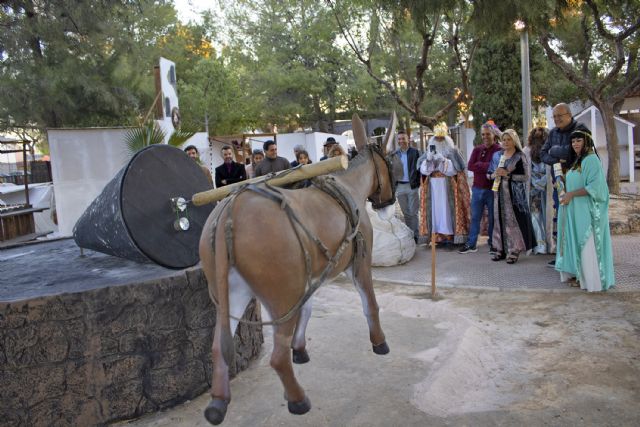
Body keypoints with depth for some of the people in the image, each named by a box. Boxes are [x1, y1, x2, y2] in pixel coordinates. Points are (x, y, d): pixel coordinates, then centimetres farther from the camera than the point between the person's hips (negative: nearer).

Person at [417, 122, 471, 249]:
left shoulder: (452, 152, 0)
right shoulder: (429, 153, 11)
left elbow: (455, 168, -9)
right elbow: (423, 169, 4)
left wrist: (443, 160, -18)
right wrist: (428, 159, -14)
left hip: (448, 186, -3)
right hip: (433, 186, 4)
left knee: (447, 209, -5)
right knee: (436, 209, 2)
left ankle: (450, 236, 0)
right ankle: (439, 236, 6)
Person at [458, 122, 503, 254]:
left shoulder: (499, 150, -5)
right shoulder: (477, 150, 9)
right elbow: (470, 166, -6)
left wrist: (479, 165, -16)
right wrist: (488, 166, -15)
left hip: (492, 189, -4)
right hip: (477, 188, 4)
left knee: (492, 218, 7)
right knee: (475, 217, 9)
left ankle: (493, 244, 19)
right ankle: (471, 244, 16)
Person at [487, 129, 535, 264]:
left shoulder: (520, 156, -1)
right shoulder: (497, 155, 13)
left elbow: (525, 176, -8)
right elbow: (489, 174, 15)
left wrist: (508, 174, -16)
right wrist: (494, 174, -7)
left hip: (514, 193, -4)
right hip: (499, 192, 4)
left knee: (513, 221, -6)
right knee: (499, 220, 4)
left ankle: (514, 250, 0)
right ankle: (501, 249, 12)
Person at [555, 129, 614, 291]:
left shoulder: (591, 159, -11)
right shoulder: (577, 161, 16)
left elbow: (594, 186, -19)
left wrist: (571, 194, -17)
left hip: (586, 210, -9)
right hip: (575, 210, 9)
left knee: (587, 245, -7)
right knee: (578, 244, 10)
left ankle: (592, 281, -1)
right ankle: (581, 276, 16)